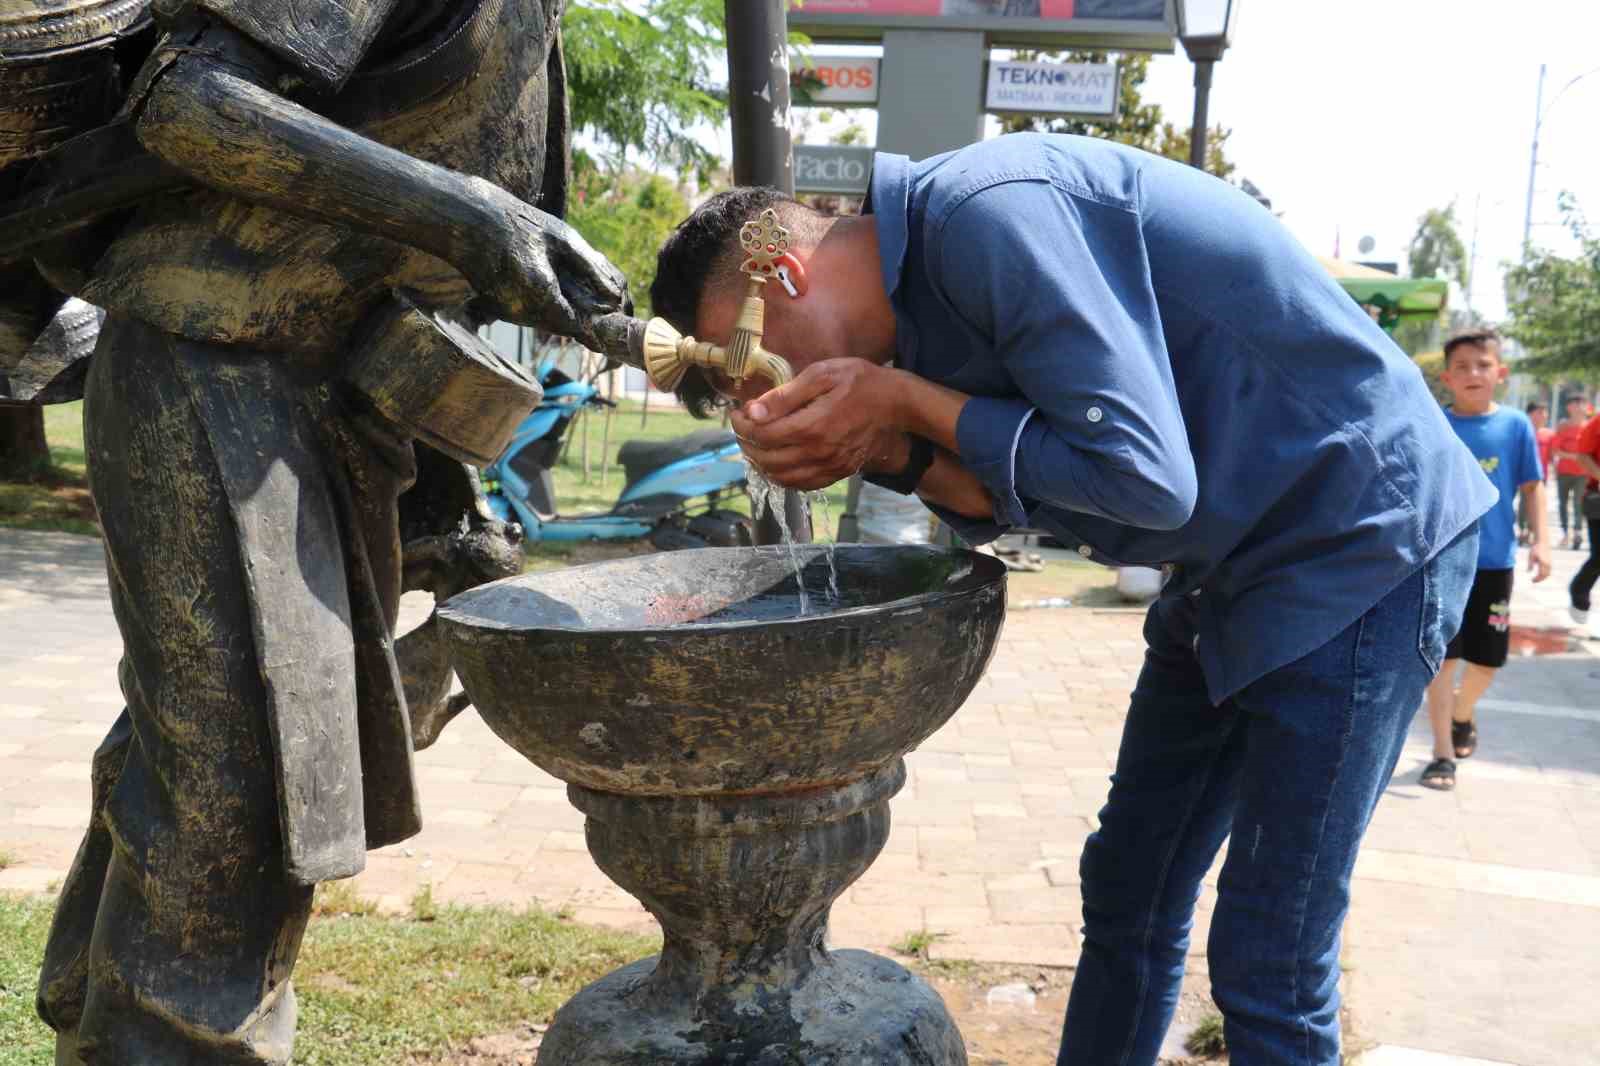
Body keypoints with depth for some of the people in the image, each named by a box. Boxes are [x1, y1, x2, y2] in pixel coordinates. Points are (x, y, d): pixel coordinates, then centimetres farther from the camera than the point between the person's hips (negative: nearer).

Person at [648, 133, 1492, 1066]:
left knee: (1268, 967, -3)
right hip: (1237, 557, 9)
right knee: (1128, 896, 14)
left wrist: (902, 401, -20)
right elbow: (1025, 497, 4)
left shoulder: (988, 213, -25)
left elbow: (1143, 477, -28)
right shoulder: (928, 280, 4)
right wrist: (890, 452, -13)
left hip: (1363, 544, -9)